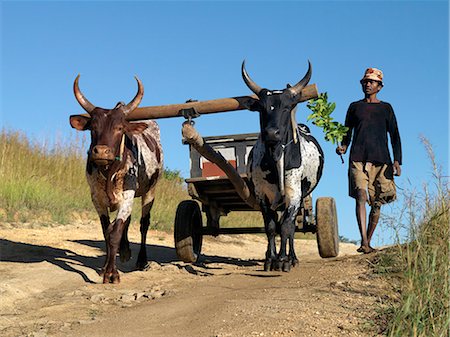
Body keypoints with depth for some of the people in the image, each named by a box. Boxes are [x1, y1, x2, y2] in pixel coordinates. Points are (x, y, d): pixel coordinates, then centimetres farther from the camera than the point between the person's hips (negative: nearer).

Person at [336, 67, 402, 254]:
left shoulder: (386, 108, 13)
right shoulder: (354, 107, 15)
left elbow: (394, 136, 10)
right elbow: (347, 132, 18)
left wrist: (397, 160, 0)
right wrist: (343, 146, -4)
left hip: (381, 159, 1)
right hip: (358, 158, -1)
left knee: (377, 203, 2)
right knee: (361, 196, -18)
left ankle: (368, 241, 15)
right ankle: (363, 241, -24)